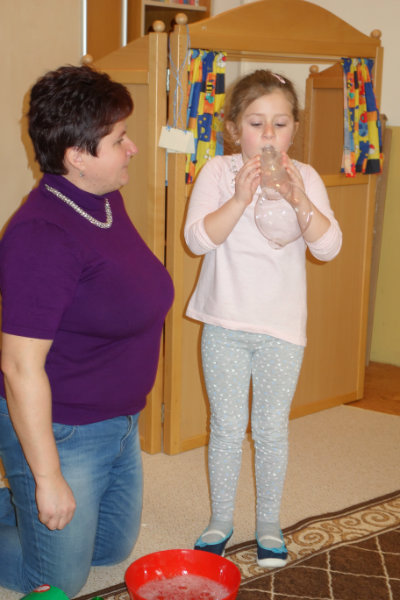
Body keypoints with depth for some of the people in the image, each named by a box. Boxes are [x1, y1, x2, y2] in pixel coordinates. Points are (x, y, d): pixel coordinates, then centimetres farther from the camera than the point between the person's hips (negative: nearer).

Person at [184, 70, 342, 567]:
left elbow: (328, 247, -10)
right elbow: (198, 238, -14)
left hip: (282, 326, 1)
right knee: (227, 427, 9)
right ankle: (220, 521, 26)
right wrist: (240, 199, -26)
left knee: (272, 429, 9)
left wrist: (299, 200, -25)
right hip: (225, 324, 0)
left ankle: (269, 524, 26)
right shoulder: (218, 172, -4)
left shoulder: (305, 178, -1)